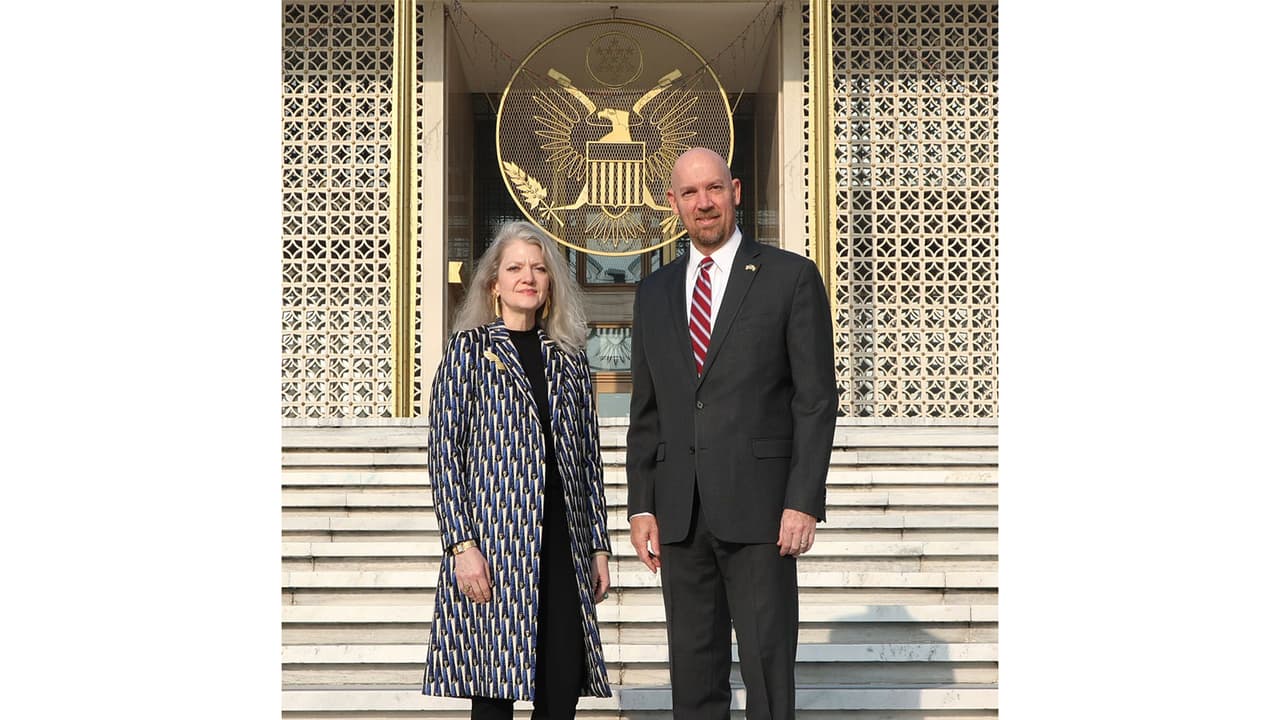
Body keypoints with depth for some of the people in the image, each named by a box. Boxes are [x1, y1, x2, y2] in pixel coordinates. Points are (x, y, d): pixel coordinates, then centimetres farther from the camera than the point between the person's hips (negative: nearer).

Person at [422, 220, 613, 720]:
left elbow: (589, 458, 15)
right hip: (493, 547, -4)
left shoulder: (568, 357, 15)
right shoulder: (469, 348, 3)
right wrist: (461, 544, -12)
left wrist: (599, 545, 10)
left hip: (564, 547, 4)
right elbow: (443, 452, -3)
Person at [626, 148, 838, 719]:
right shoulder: (655, 292, 14)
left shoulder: (790, 277, 1)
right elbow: (645, 411, 15)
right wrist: (640, 506, 8)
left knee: (768, 668, -2)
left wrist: (804, 501, -11)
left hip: (758, 507, -4)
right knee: (693, 673, 9)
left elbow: (816, 399, -3)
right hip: (681, 515, 4)